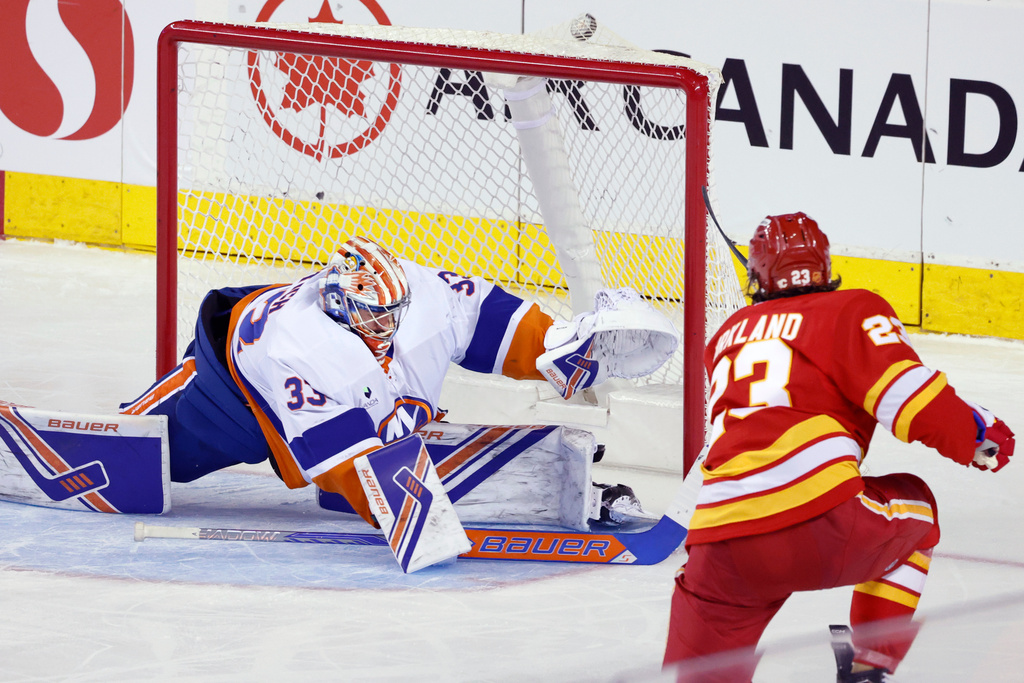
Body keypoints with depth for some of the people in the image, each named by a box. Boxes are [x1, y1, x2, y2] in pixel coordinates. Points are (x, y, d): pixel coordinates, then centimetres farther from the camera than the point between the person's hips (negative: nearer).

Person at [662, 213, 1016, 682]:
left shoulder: (728, 336, 26)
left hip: (717, 542, 4)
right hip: (818, 522, -4)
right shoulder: (853, 310, 10)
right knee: (912, 504, 28)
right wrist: (977, 437, 15)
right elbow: (910, 397, -3)